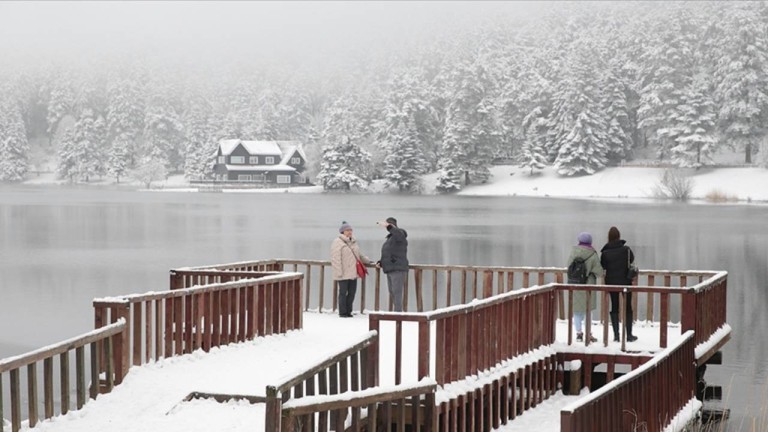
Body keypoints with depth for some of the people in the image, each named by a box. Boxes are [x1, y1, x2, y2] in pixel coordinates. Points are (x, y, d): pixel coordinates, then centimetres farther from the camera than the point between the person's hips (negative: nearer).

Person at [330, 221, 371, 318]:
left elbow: (358, 255, 31)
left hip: (353, 273, 7)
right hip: (343, 274, -7)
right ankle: (342, 312, 7)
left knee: (352, 292, 9)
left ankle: (348, 311, 19)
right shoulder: (337, 242, -8)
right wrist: (339, 272, -18)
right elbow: (336, 259, -14)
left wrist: (367, 261, 26)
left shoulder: (353, 242, 17)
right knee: (343, 293, 0)